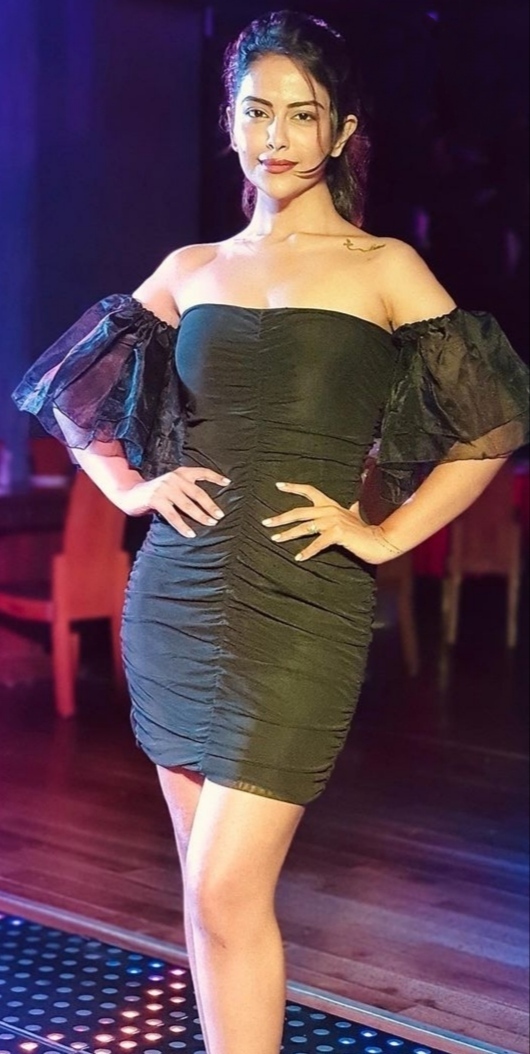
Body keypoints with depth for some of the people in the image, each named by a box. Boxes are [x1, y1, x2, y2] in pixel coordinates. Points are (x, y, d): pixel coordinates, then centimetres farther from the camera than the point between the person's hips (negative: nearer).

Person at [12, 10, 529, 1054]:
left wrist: (384, 532, -3)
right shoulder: (192, 269, 12)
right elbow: (69, 388, 21)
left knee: (226, 895, -10)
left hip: (297, 606, -4)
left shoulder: (383, 269, 3)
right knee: (210, 889, 11)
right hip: (172, 599, 4)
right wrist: (131, 487, 7)